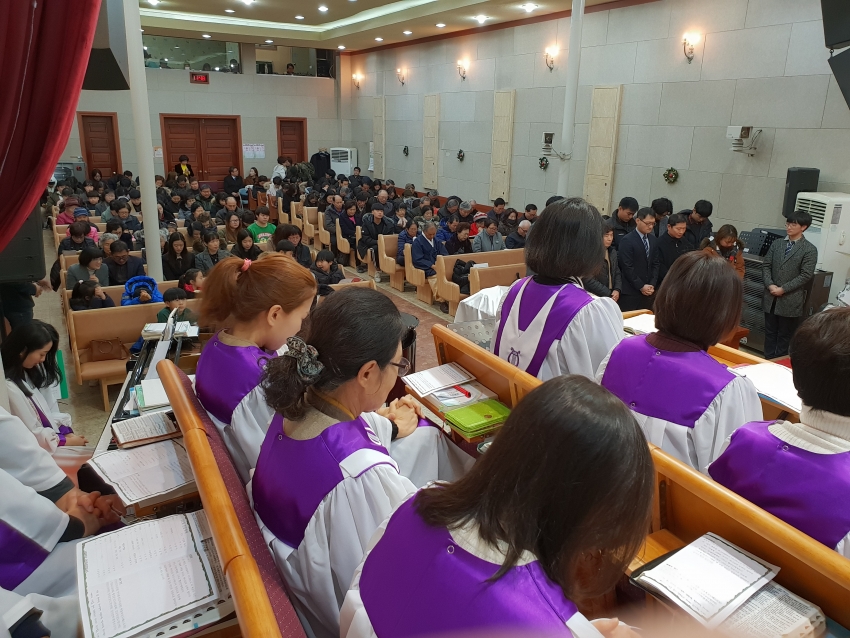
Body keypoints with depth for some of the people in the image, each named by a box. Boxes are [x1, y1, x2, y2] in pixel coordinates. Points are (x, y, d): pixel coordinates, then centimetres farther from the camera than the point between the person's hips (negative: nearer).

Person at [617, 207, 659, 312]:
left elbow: (655, 264, 14)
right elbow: (627, 267, -12)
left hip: (649, 291, 6)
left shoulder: (653, 240, 12)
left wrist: (652, 285, 1)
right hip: (630, 292, -6)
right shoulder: (627, 241, -9)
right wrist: (641, 286, -11)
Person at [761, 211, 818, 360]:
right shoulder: (777, 243, 8)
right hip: (771, 297, 4)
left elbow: (805, 275, -11)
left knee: (785, 336, 6)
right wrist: (770, 285, -10)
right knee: (770, 333, 12)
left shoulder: (810, 249, -6)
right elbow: (766, 265, 6)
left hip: (790, 300, -4)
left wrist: (783, 289, -15)